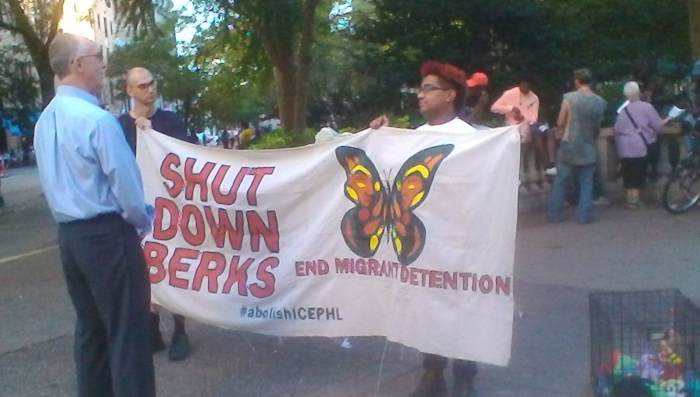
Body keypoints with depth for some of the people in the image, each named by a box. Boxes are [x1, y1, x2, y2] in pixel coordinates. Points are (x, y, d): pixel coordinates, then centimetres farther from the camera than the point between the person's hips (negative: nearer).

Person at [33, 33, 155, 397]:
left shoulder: (45, 121, 8)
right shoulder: (98, 119, -18)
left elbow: (54, 182, 15)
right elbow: (125, 183, -16)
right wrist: (143, 222, 1)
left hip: (69, 234, 9)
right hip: (107, 234, -8)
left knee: (90, 326, 17)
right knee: (128, 331, -1)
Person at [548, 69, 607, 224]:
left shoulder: (569, 97, -10)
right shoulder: (600, 102, 0)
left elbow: (560, 123, -7)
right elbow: (598, 126, 8)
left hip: (569, 145, -2)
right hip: (588, 147, 2)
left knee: (560, 181, 7)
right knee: (586, 183, 10)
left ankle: (554, 214, 10)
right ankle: (584, 215, 9)